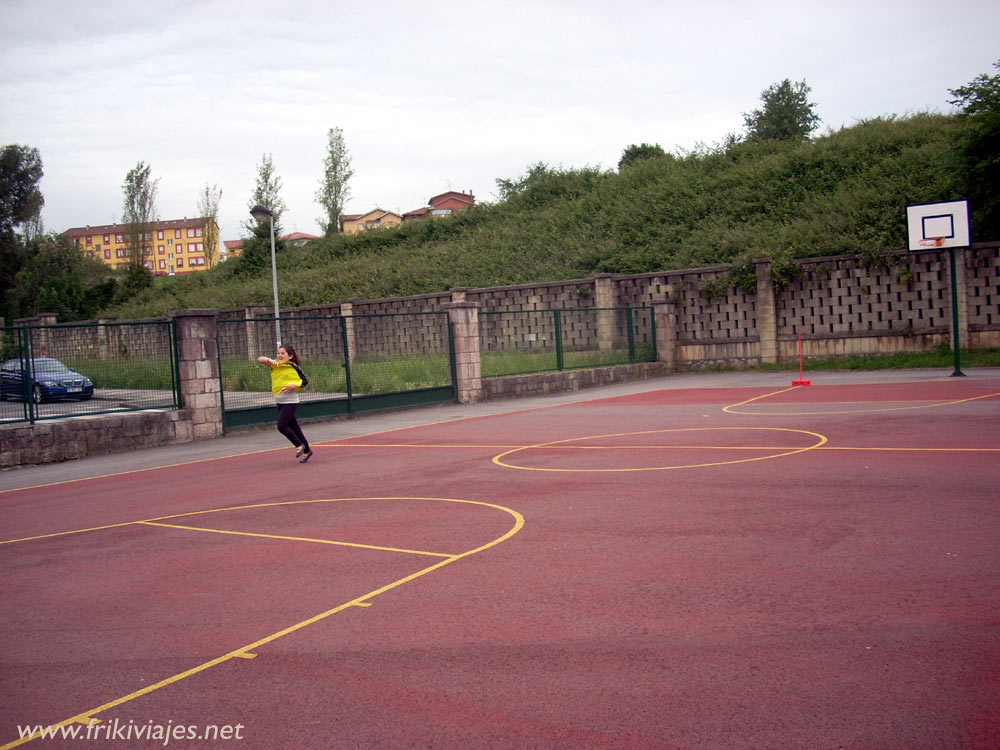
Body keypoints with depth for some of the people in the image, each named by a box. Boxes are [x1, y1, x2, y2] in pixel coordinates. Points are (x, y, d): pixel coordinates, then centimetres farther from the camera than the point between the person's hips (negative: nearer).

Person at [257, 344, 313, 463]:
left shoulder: (294, 368, -8)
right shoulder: (275, 364, 5)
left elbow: (305, 381, -4)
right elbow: (259, 359, -2)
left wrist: (293, 386, -19)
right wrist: (269, 360, -21)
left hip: (290, 401, -6)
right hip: (279, 401, 6)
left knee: (281, 425, -18)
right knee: (293, 427, 11)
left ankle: (299, 445, 1)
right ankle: (307, 450, 23)